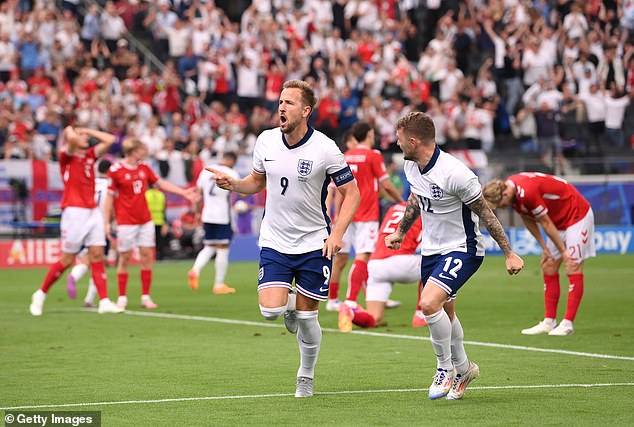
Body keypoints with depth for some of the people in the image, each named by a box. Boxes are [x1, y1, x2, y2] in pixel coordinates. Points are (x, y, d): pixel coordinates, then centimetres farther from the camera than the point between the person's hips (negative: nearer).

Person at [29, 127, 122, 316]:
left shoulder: (90, 155, 14)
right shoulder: (66, 156, -4)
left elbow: (110, 140, 9)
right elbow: (71, 139, -23)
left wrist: (88, 130, 11)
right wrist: (70, 130, -2)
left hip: (93, 211, 6)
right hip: (74, 212, -6)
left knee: (97, 255, -2)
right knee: (67, 259, -2)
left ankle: (104, 301, -4)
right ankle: (41, 294, 15)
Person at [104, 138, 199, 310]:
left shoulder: (144, 168, 8)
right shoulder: (116, 170, -9)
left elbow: (161, 183, 18)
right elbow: (110, 196, -6)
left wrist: (183, 192, 14)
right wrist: (107, 222, -7)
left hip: (145, 220, 5)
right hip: (126, 222, -5)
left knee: (147, 256, 1)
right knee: (125, 257, 0)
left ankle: (146, 297, 7)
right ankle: (122, 297, 10)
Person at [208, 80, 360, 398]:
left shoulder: (325, 149, -14)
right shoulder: (266, 141, -2)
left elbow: (351, 193, -7)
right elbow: (257, 181, 15)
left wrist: (337, 234, -19)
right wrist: (233, 184, -7)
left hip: (314, 244, -2)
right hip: (274, 243, 3)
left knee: (306, 317, 2)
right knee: (270, 310, -14)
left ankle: (306, 378, 25)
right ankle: (289, 303, 23)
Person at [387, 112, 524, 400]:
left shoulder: (454, 173, -26)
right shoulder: (410, 167, -2)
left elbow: (485, 213, -17)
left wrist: (509, 254, -13)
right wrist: (400, 231, 31)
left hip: (462, 249, -8)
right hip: (431, 248, 8)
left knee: (429, 303, -25)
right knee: (444, 313, 16)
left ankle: (446, 367, -5)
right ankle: (463, 368, 39)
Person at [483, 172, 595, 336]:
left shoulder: (527, 193, -34)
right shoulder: (512, 192, -5)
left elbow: (546, 224, -24)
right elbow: (528, 220, 7)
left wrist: (563, 251, -15)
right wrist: (544, 247, 7)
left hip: (577, 215, -10)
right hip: (559, 220, 10)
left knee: (573, 269, -12)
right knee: (549, 268, 5)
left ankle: (568, 324, -14)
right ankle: (549, 322, 7)